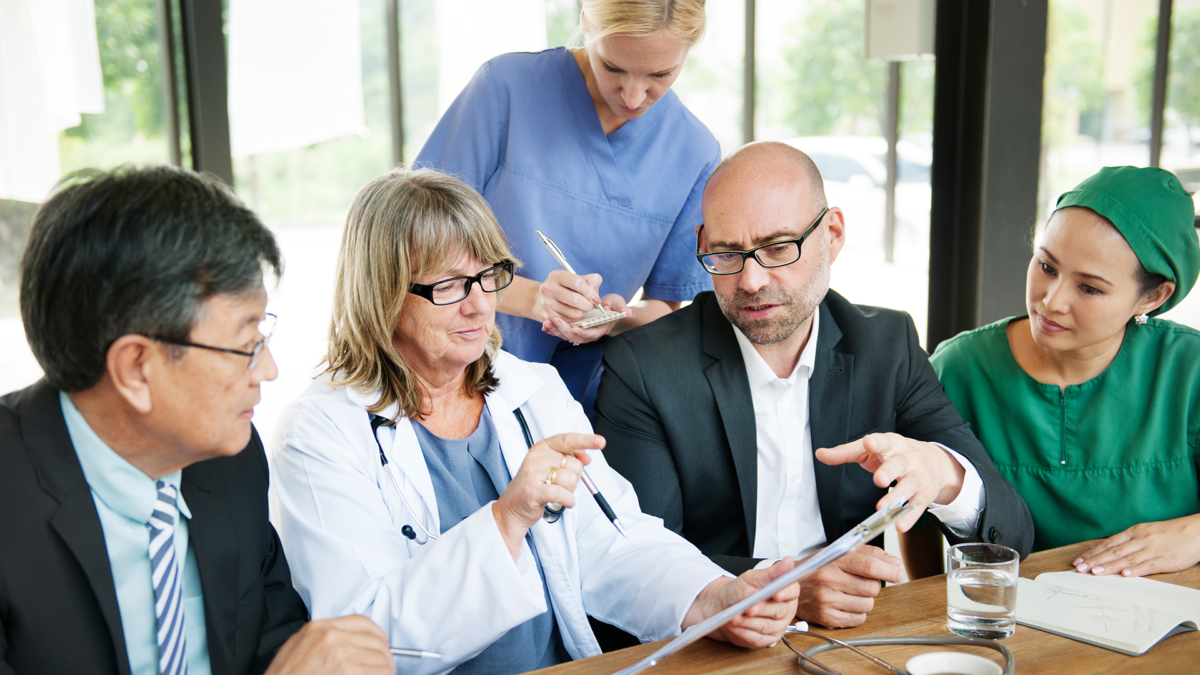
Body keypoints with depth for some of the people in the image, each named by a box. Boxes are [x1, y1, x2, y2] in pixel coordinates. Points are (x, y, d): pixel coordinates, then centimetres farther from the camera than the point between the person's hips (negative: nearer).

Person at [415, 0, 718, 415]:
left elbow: (666, 306, 8)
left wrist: (617, 319, -16)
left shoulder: (695, 154, -2)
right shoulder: (507, 86, -9)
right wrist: (530, 297, -23)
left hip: (577, 399, 1)